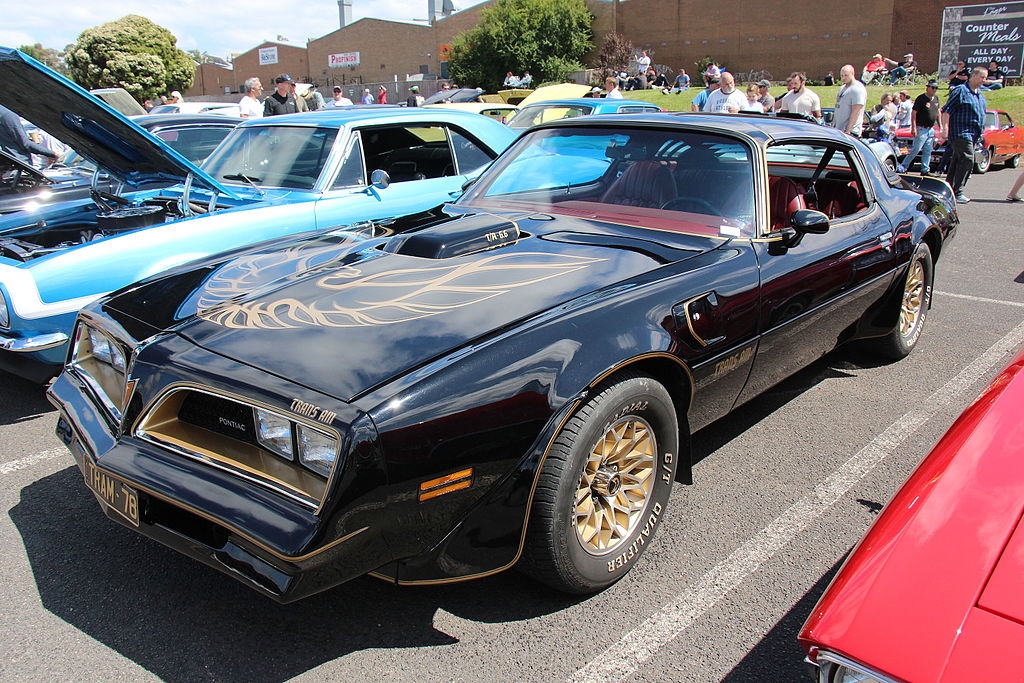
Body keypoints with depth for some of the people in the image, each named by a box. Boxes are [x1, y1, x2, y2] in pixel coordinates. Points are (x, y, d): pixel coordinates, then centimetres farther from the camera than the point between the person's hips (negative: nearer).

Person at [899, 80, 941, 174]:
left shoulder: (936, 98, 12)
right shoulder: (921, 98, -11)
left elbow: (937, 112, 24)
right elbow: (914, 113, -15)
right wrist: (914, 128, -21)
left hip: (931, 129, 7)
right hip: (921, 129, -7)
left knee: (928, 151, 9)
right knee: (915, 150, -10)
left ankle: (925, 170, 13)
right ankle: (902, 168, -5)